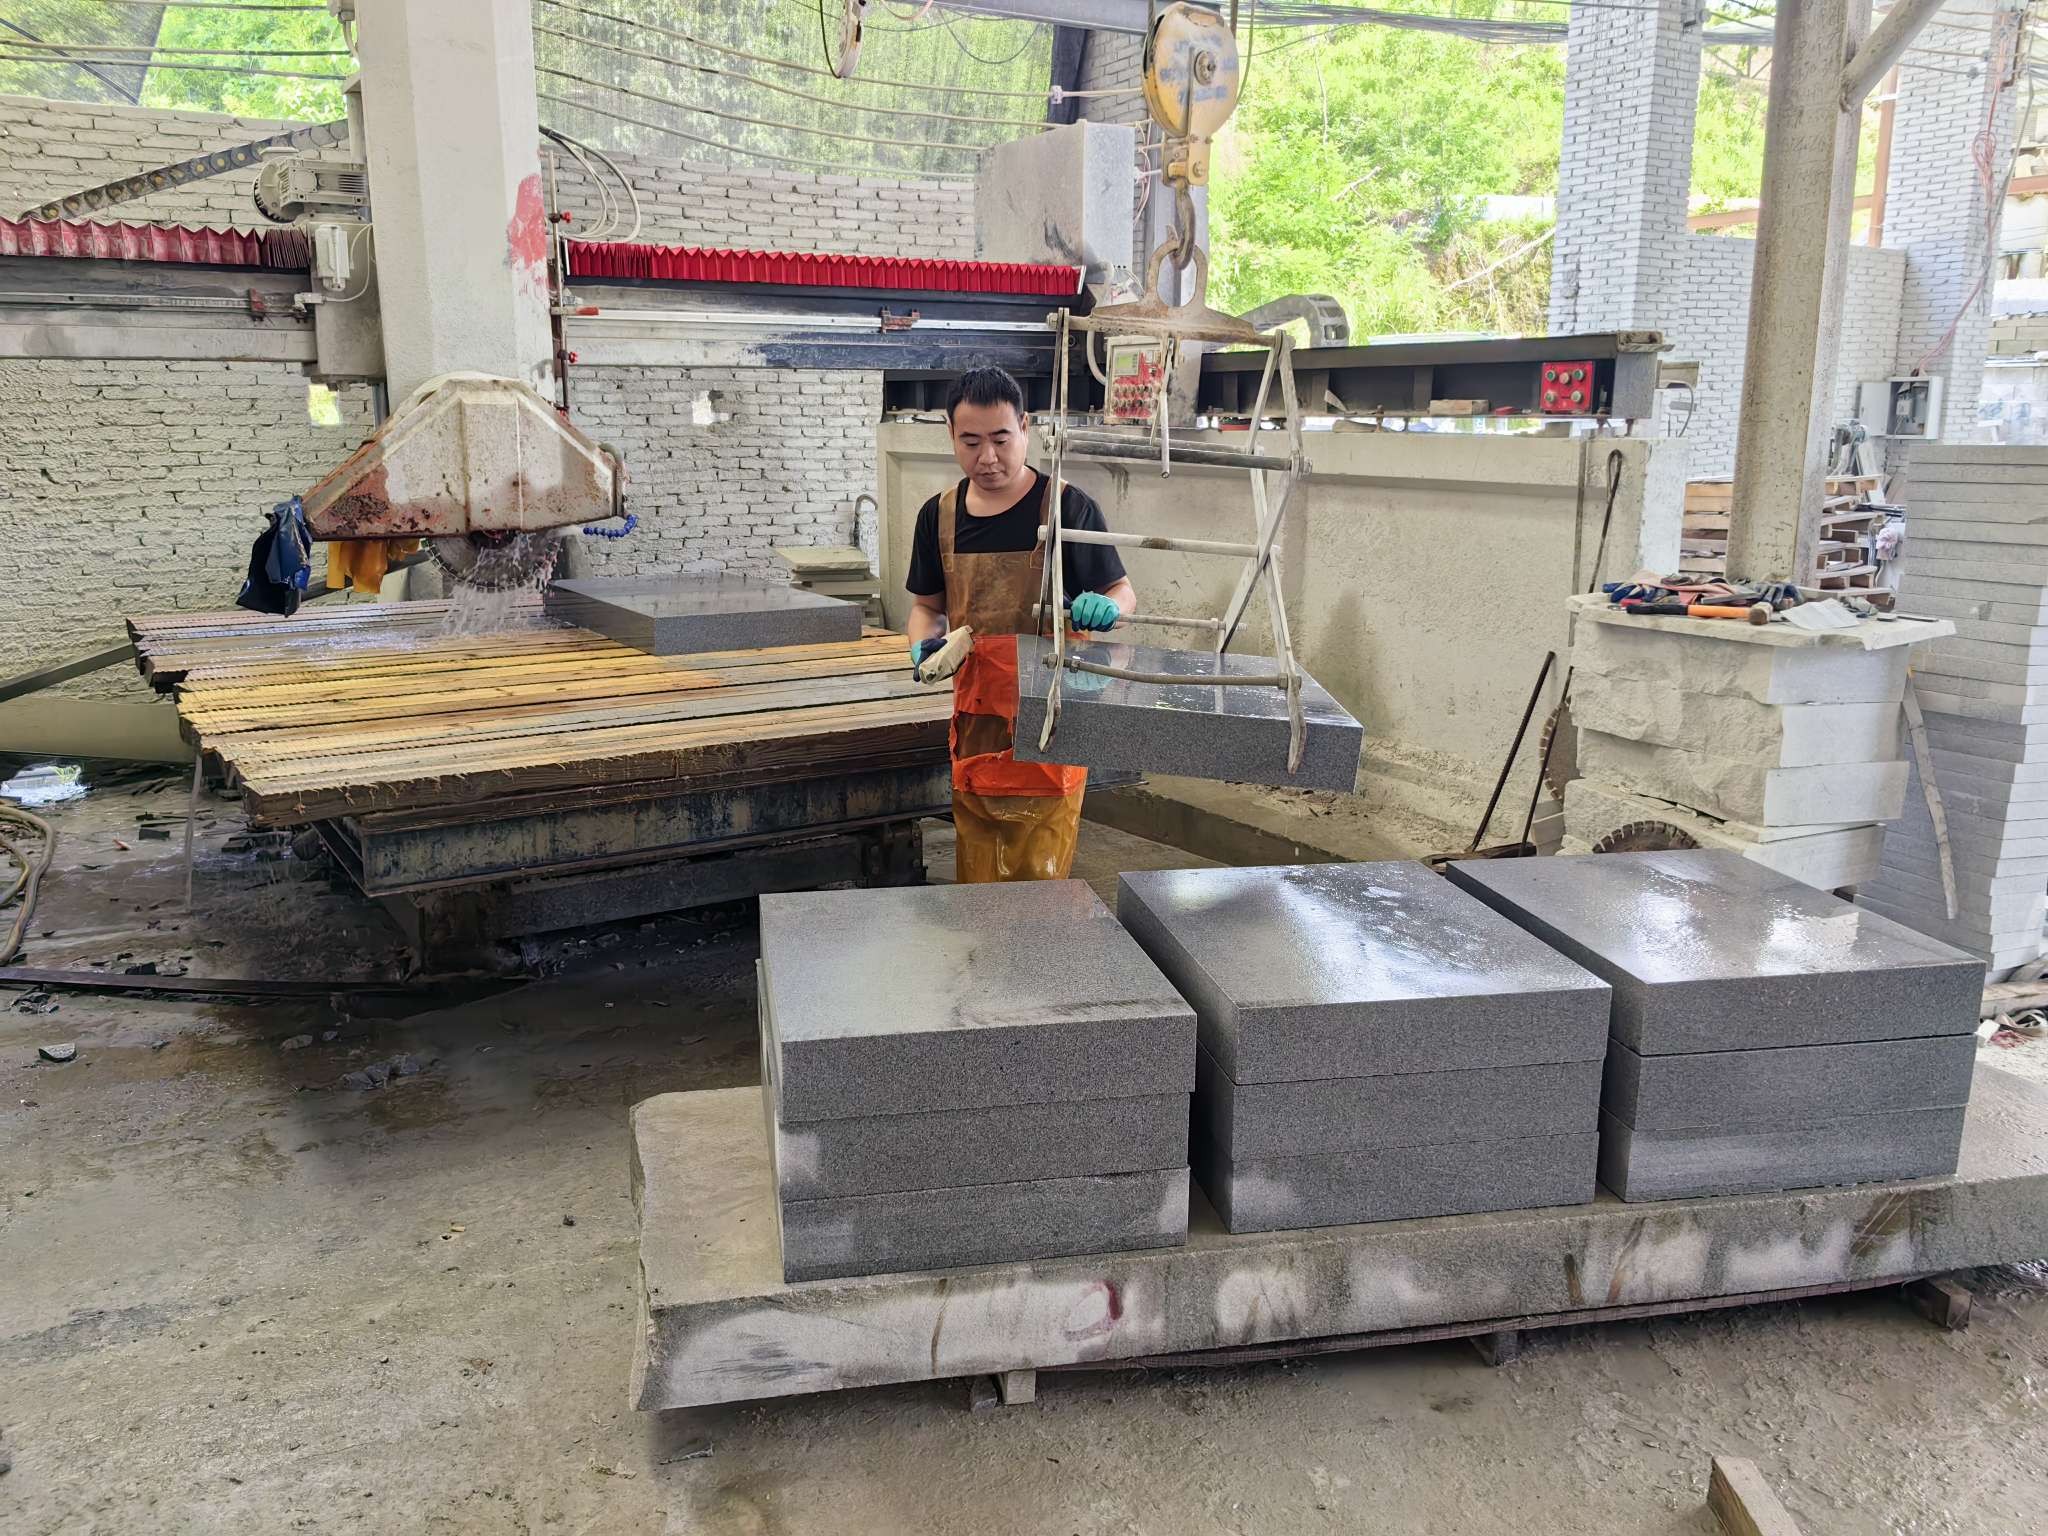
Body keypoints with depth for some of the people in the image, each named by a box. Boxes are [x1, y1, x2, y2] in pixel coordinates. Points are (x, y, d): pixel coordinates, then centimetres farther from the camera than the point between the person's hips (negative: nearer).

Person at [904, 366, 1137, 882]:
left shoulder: (1067, 506, -6)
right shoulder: (939, 515, 6)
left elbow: (1124, 596, -1)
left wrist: (1105, 607, -24)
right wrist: (923, 644, -5)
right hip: (976, 719, 4)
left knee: (1040, 874, -2)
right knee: (978, 878, 11)